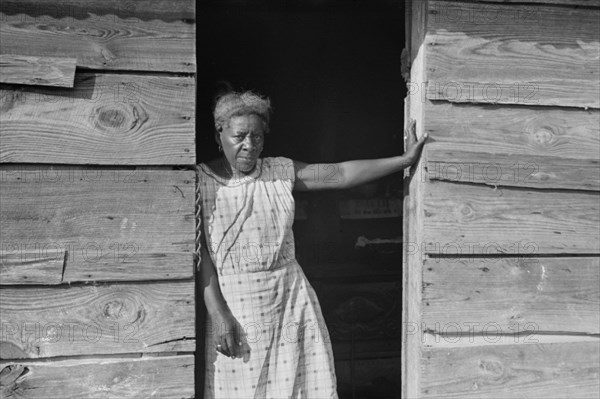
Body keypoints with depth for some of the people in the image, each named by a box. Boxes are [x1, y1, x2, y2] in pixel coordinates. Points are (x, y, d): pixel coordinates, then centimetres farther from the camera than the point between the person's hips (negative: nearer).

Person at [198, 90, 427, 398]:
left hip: (289, 299, 3)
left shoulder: (280, 172, 4)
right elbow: (201, 255, -9)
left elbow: (342, 174, 2)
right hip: (233, 303, -2)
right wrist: (218, 314, -15)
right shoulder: (200, 181, -5)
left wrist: (405, 159, -3)